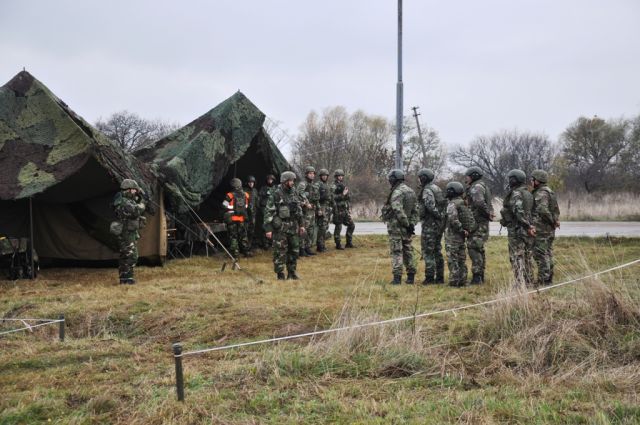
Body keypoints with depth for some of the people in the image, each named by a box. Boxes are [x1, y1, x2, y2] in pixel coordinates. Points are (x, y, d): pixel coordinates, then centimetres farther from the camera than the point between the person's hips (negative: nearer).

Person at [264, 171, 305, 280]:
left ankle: (292, 272, 21)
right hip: (280, 227, -6)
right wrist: (268, 229, -15)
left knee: (294, 250, 10)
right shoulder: (276, 194, -10)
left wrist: (301, 224, 14)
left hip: (293, 226, 6)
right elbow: (268, 212, -11)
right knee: (280, 251, -3)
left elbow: (299, 209, 18)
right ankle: (280, 275, 5)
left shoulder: (294, 193, 9)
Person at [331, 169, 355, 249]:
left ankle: (349, 243, 14)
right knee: (338, 227, -3)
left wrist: (349, 208, 20)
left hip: (345, 210, 8)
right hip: (338, 209, -8)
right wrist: (342, 195, -23)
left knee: (351, 225, 7)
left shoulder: (343, 186, 18)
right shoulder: (334, 187, -7)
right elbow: (332, 197, -19)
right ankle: (338, 244, 4)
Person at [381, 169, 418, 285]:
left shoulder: (397, 192, -15)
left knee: (396, 251, -5)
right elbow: (415, 210, 11)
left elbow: (398, 210, -23)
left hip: (396, 225, -8)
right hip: (406, 227, 8)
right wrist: (412, 224, 7)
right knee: (408, 250, 13)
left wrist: (406, 223, -17)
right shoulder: (411, 191, 12)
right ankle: (411, 276, 16)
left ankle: (397, 277, -8)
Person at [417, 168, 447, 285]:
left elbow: (431, 206, -26)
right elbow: (444, 204, 16)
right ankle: (440, 277, 15)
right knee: (437, 251, 13)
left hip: (430, 224, -9)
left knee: (428, 251, -5)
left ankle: (429, 277, -6)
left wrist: (439, 215, -16)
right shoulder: (437, 189, 15)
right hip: (439, 224, 9)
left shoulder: (427, 190, -14)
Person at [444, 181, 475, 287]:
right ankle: (462, 280, 17)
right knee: (461, 259, 13)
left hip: (452, 236, -8)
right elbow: (471, 218, 15)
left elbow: (453, 219, -27)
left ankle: (454, 281, -4)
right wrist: (467, 230, 9)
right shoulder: (463, 204, 12)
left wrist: (460, 229, -17)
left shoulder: (452, 204, -15)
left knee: (452, 259, -4)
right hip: (461, 237, 8)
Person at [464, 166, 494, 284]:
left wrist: (487, 213, -19)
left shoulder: (476, 187, -14)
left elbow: (479, 202, -30)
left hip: (477, 223, -11)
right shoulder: (482, 186, 19)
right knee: (479, 248, 16)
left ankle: (477, 276, -13)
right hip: (481, 222, 11)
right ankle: (481, 275, 23)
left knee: (473, 248, -11)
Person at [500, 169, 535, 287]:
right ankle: (529, 283, 21)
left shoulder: (516, 194, -15)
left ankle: (520, 284, -8)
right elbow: (531, 211, 12)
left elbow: (519, 212, -24)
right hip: (527, 232, 8)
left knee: (517, 258, -4)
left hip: (516, 230, -8)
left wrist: (527, 226, -17)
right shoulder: (528, 193, 12)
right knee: (527, 257, 15)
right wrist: (529, 226, 6)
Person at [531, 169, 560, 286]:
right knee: (548, 255, 14)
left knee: (540, 255, -7)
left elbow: (543, 210, -29)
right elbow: (556, 210, 21)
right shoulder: (549, 192, 16)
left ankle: (542, 281, -6)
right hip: (550, 229, 10)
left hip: (541, 229, -10)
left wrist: (552, 221, -18)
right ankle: (549, 279, 19)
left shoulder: (541, 194, -16)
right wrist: (555, 220, 13)